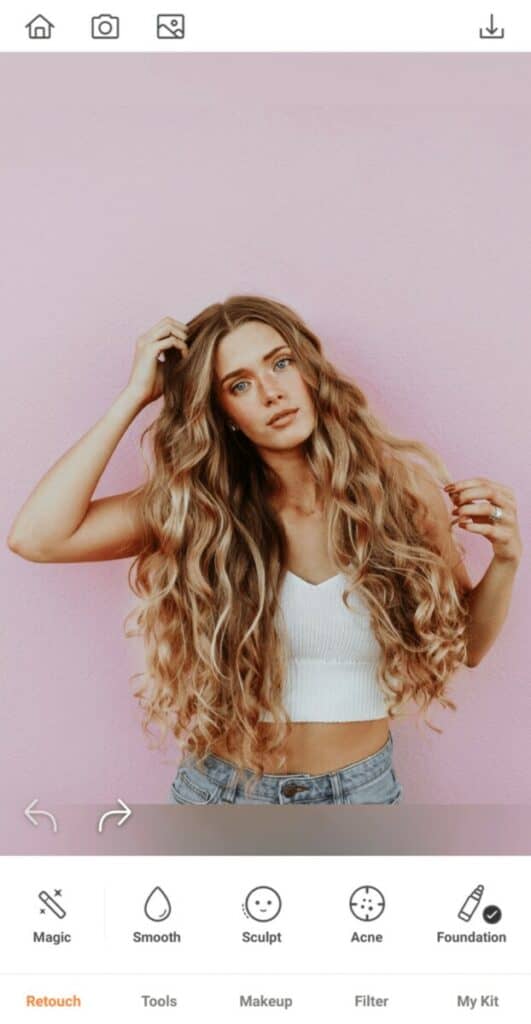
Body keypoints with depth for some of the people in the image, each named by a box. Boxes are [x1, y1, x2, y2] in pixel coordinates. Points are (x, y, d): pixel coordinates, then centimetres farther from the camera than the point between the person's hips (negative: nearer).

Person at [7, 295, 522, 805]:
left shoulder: (401, 488, -12)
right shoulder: (196, 504, -12)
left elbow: (462, 645, 0)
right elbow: (36, 536, -22)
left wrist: (504, 560, -20)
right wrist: (134, 396, -19)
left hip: (359, 789, 1)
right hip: (223, 788, 0)